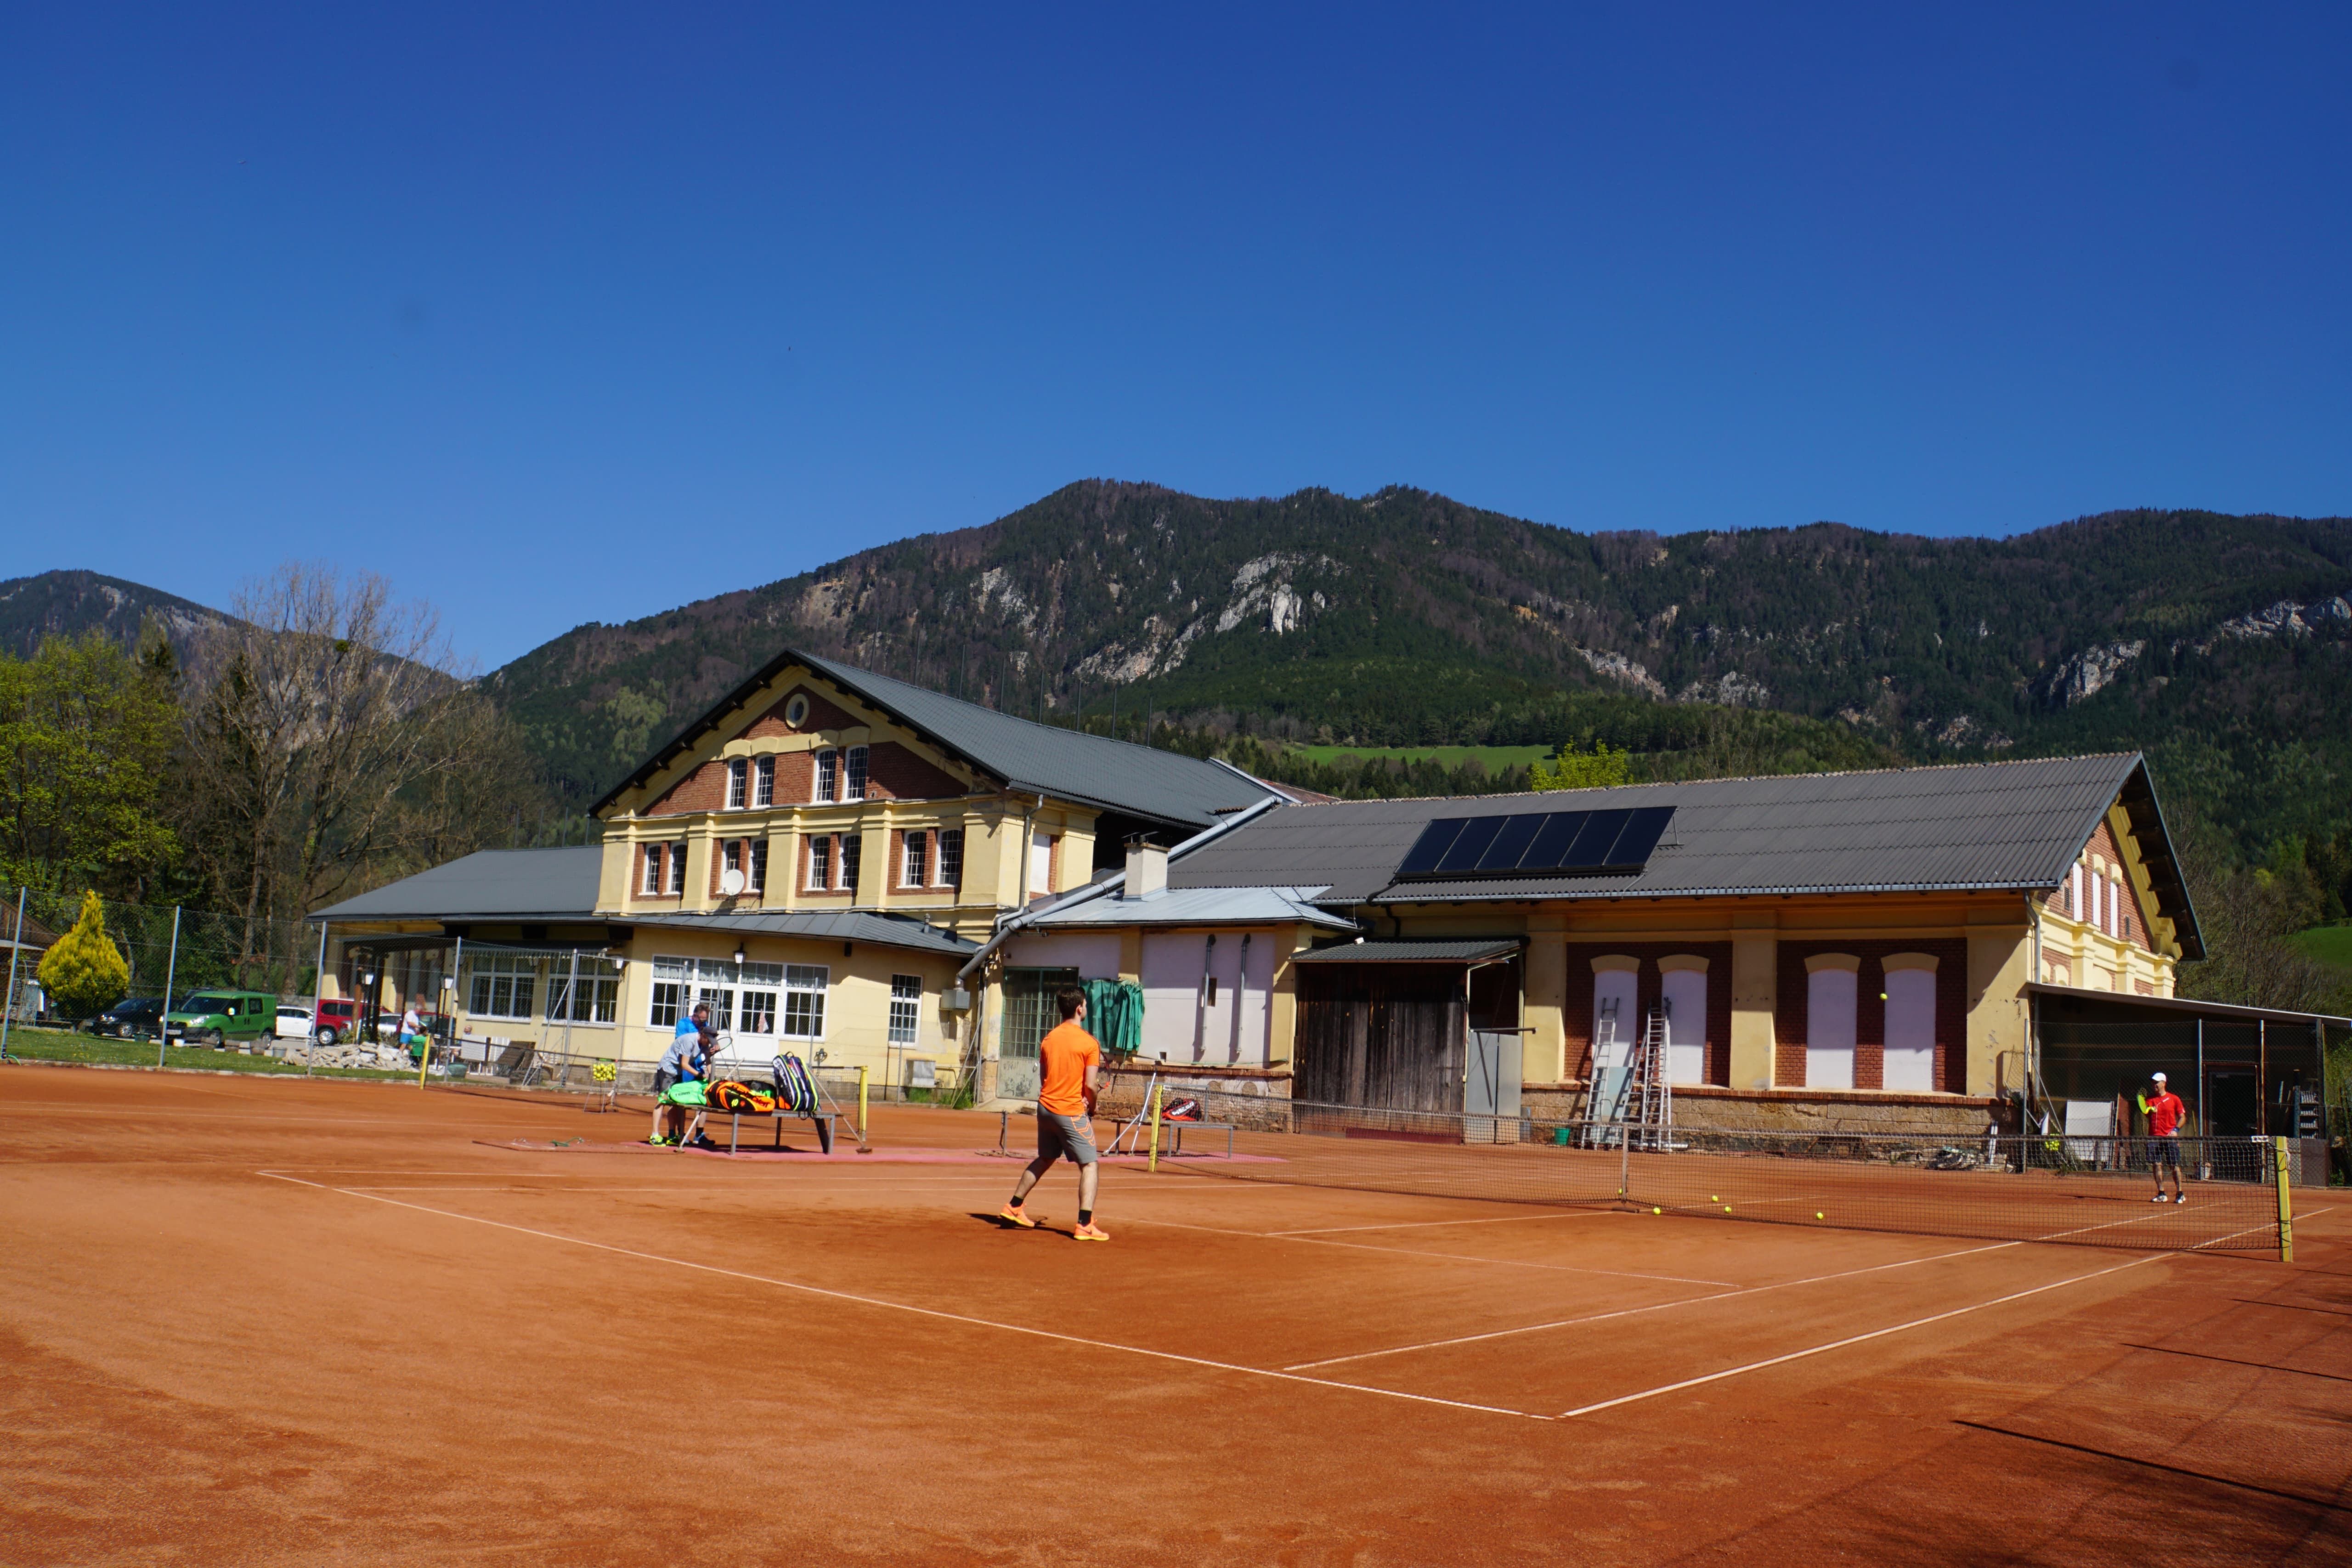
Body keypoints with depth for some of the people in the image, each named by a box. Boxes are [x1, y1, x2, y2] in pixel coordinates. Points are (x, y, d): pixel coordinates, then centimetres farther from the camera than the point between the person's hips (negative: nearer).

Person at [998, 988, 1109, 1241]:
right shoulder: (1089, 1043, -12)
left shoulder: (1048, 1039, 6)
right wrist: (1091, 1106, 4)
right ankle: (1085, 1225, -8)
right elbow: (1090, 1085, -15)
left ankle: (1013, 1208, 30)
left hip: (1046, 1107, 7)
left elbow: (1043, 1078, 12)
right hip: (1072, 1113, -7)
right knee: (1090, 1166, 0)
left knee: (1044, 1159, 24)